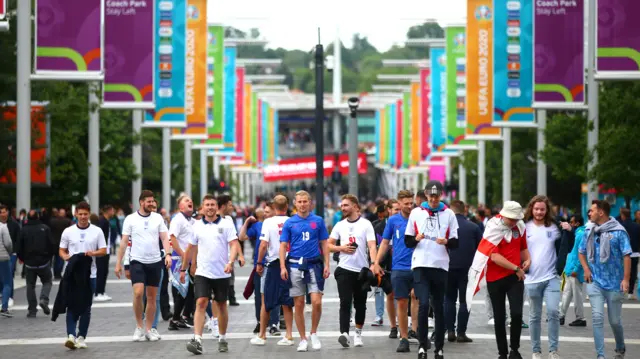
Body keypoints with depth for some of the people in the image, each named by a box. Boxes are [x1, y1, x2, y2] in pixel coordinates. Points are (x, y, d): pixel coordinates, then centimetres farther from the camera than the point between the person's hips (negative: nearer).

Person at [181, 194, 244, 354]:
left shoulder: (226, 224, -1)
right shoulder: (197, 226, 7)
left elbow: (234, 244, -8)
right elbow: (190, 248, 15)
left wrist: (230, 262, -24)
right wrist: (183, 269, 16)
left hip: (222, 273, -1)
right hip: (202, 273, 1)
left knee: (221, 305, 10)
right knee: (201, 303, -13)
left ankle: (222, 339, 24)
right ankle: (197, 340, -20)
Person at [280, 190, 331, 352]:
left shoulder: (318, 221, 5)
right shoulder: (289, 223, 4)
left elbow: (324, 244, 7)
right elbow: (283, 246, 4)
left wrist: (326, 264, -1)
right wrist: (283, 267, -6)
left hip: (314, 265, -1)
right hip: (295, 265, 1)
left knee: (316, 302, -11)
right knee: (299, 304, 3)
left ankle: (314, 333, 10)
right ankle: (303, 339, 12)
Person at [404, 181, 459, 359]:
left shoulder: (449, 214, 8)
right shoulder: (416, 212, 9)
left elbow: (455, 243, 7)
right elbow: (407, 241, 10)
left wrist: (446, 242, -15)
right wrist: (417, 239, -11)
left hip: (441, 266, 1)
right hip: (420, 264, -1)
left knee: (439, 307, 6)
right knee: (424, 304, -14)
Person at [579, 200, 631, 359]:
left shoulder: (618, 231, -10)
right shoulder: (589, 231, 5)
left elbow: (626, 256, -12)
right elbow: (581, 252, 18)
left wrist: (626, 279, -17)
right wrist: (586, 269, 2)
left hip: (614, 282, -3)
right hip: (595, 281, 3)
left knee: (615, 320, 8)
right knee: (597, 317, -9)